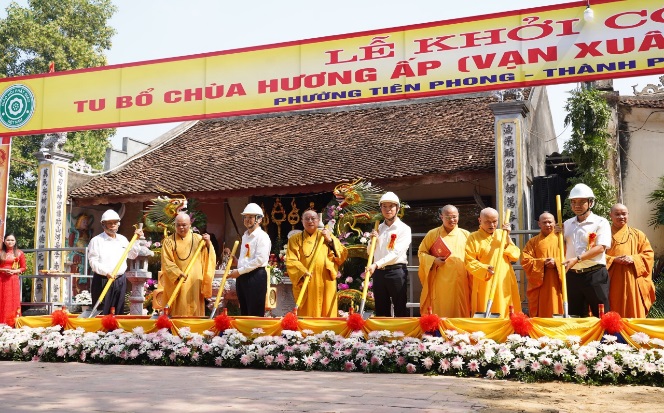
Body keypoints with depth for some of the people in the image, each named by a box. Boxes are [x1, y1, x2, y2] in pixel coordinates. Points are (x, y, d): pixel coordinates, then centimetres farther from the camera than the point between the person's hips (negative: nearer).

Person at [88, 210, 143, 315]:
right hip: (102, 281, -5)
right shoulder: (97, 240, -3)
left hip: (120, 281, 5)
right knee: (102, 313, -5)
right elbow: (93, 261, -10)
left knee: (119, 312, 9)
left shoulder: (122, 239, 15)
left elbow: (132, 255, 19)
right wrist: (106, 272, -23)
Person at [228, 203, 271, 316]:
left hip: (256, 277, -9)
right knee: (244, 313, 12)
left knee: (255, 315, -5)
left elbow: (260, 259, -19)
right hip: (242, 277, 9)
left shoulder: (262, 236, -9)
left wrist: (239, 271, -16)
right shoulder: (245, 236, 18)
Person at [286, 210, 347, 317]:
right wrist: (303, 272, -20)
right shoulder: (295, 239, 9)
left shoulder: (327, 236, 14)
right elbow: (291, 261, -3)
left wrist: (330, 240, -5)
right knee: (306, 315, -3)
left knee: (326, 314, -1)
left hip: (325, 285, 1)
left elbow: (343, 255, 6)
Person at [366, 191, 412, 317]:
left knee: (400, 310, -2)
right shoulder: (378, 228, 14)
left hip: (396, 272, -5)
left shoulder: (404, 229, -4)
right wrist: (373, 240, -1)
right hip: (378, 272, 5)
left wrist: (376, 264, -25)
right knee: (381, 311, 10)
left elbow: (396, 253, -16)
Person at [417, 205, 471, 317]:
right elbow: (421, 252, 7)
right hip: (439, 283, -1)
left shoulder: (465, 235, 10)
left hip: (460, 284, 1)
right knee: (439, 313, -1)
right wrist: (434, 260, -12)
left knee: (460, 313, 2)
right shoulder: (433, 234, 6)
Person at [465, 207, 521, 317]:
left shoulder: (502, 234, 12)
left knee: (505, 315, 2)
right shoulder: (473, 238, 1)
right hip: (485, 287, -3)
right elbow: (470, 263, -5)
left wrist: (507, 237, -3)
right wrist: (485, 269, -21)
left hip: (505, 285, 4)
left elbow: (516, 256, 6)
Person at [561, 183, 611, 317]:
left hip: (595, 275, -5)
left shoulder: (600, 222, -3)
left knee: (601, 315, -2)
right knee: (575, 316, 11)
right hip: (572, 275, 5)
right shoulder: (567, 224, 13)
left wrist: (577, 259, -24)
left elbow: (600, 248, -16)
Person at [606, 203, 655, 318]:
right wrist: (614, 259, -13)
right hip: (612, 282, -1)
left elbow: (649, 254, 7)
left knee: (634, 314, -1)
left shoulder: (638, 235, 13)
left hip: (633, 282, 1)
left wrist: (633, 259, -11)